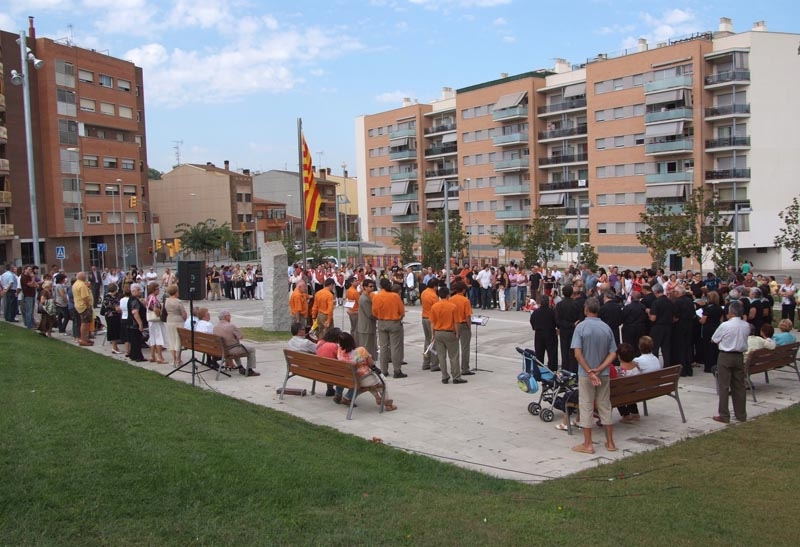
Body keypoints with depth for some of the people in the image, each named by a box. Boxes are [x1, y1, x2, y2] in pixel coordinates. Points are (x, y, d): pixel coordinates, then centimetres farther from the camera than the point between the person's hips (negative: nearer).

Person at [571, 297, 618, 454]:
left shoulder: (581, 327, -12)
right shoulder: (607, 328, 1)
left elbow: (578, 353, -19)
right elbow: (613, 354, -3)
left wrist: (590, 372, -16)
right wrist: (599, 370, -10)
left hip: (586, 375, -4)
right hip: (604, 374, 4)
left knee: (586, 407, 4)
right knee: (605, 406, 14)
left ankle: (588, 444, 9)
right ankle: (610, 442, 21)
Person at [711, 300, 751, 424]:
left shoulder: (725, 325, -16)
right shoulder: (746, 326, -1)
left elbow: (714, 340, -7)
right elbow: (744, 337, 12)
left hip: (725, 357, -5)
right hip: (739, 357, 5)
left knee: (723, 386, 1)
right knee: (739, 386, 13)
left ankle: (724, 416, 3)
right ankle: (741, 415, 20)